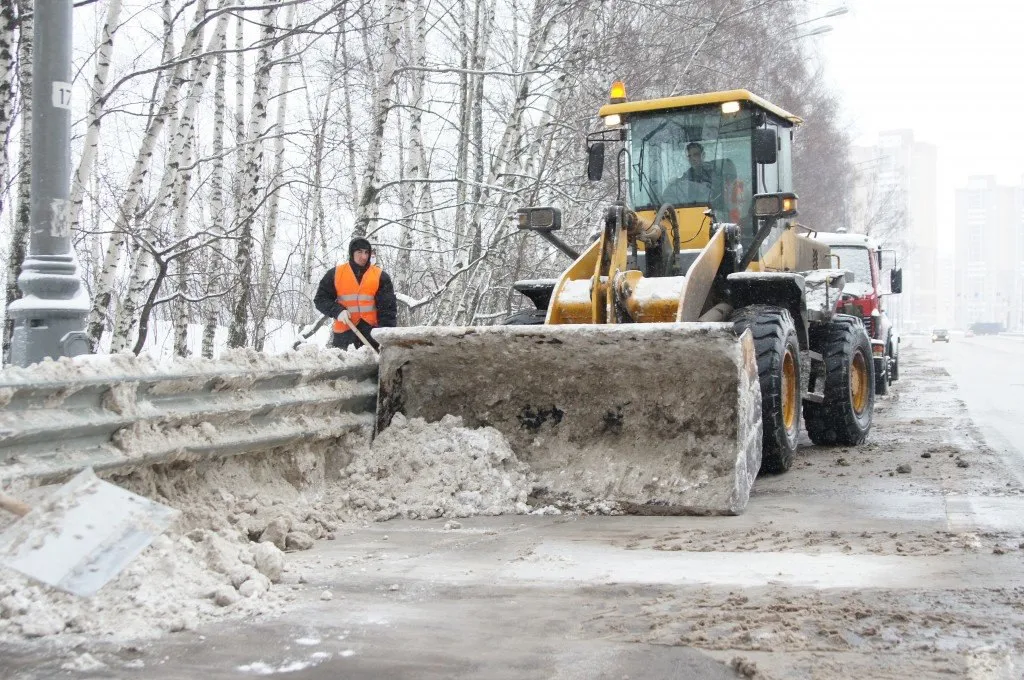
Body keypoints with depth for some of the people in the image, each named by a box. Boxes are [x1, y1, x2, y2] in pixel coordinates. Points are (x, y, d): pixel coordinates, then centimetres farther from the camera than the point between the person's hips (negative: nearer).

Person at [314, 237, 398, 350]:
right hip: (344, 332, 1)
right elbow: (321, 299, 9)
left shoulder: (380, 276, 3)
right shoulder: (335, 274, 6)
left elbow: (388, 308, -1)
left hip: (372, 331, -1)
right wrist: (337, 310, -10)